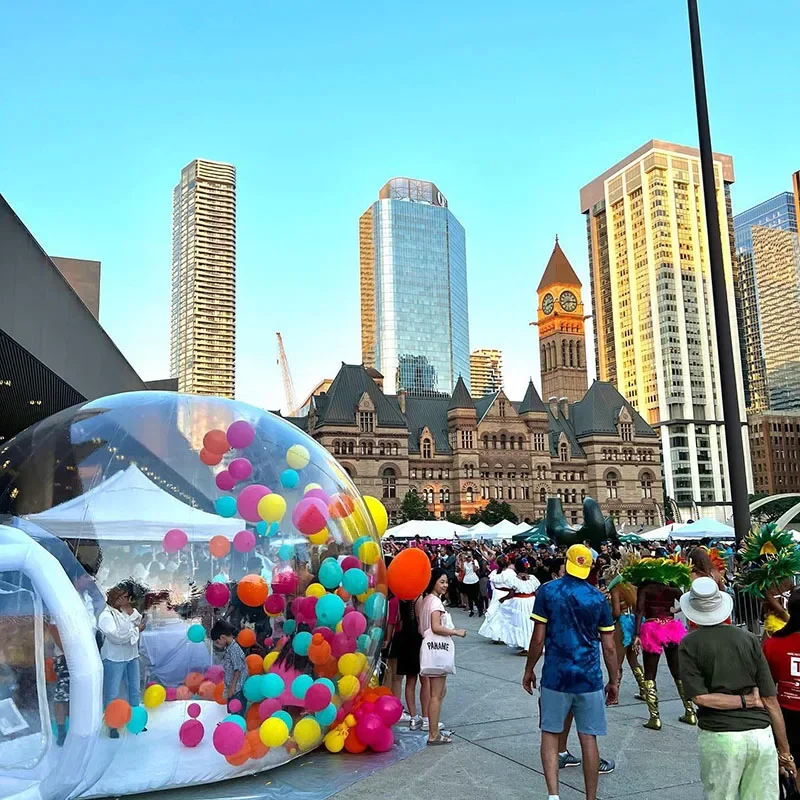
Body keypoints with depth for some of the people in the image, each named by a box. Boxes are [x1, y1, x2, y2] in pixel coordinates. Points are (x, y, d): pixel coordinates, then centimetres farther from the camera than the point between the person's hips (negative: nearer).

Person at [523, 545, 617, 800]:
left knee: (550, 734, 10)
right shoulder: (598, 598, 0)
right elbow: (609, 647, 3)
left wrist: (529, 671, 7)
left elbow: (538, 639, -6)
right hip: (589, 678, 1)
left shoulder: (547, 591, -6)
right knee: (588, 738, 9)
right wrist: (614, 681, 15)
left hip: (555, 676, -1)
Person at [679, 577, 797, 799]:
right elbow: (770, 699, 4)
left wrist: (745, 701, -4)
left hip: (719, 736, -2)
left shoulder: (689, 644, -2)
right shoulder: (748, 639, 4)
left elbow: (700, 697, -12)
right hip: (761, 734, 3)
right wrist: (785, 751, 9)